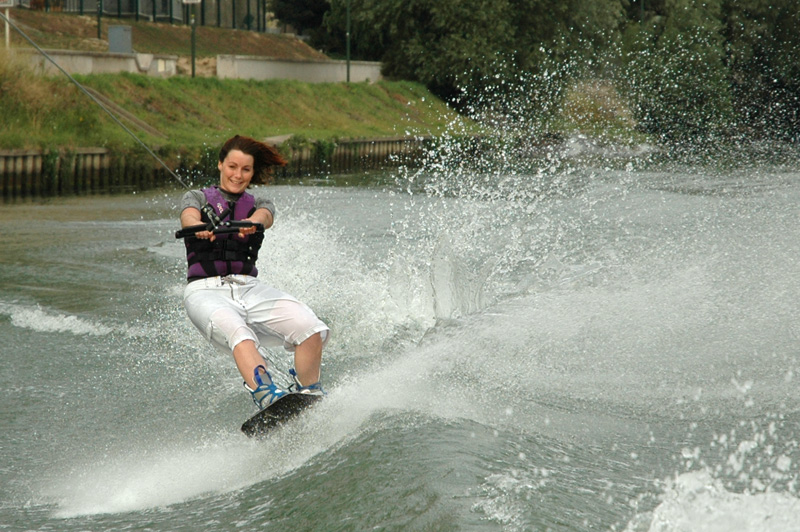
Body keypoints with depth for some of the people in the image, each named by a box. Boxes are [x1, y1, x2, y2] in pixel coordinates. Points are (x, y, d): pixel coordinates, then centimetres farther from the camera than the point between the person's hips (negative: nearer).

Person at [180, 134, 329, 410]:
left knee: (310, 327, -21)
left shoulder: (259, 205, 20)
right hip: (206, 289, -3)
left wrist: (251, 223, -32)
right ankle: (267, 396, -56)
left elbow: (264, 217, -6)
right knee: (238, 332, -36)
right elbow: (189, 217, -9)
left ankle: (309, 397, -10)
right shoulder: (196, 198, 15)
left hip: (249, 287, 3)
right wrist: (200, 227, -36)